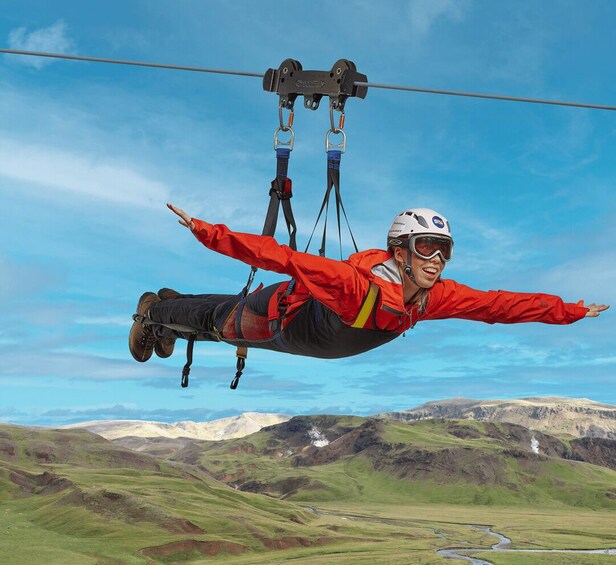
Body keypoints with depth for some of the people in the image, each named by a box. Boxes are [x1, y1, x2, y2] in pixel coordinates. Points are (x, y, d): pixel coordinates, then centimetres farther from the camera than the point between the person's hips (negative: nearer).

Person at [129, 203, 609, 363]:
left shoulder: (437, 296, -28)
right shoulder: (361, 284, -48)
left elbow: (500, 304, -19)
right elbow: (284, 258, -48)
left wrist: (568, 311, -14)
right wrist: (208, 233, -49)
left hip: (307, 339, 6)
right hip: (281, 314, -6)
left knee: (227, 316, 33)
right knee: (217, 321, 25)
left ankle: (171, 308, 62)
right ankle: (155, 311, 56)